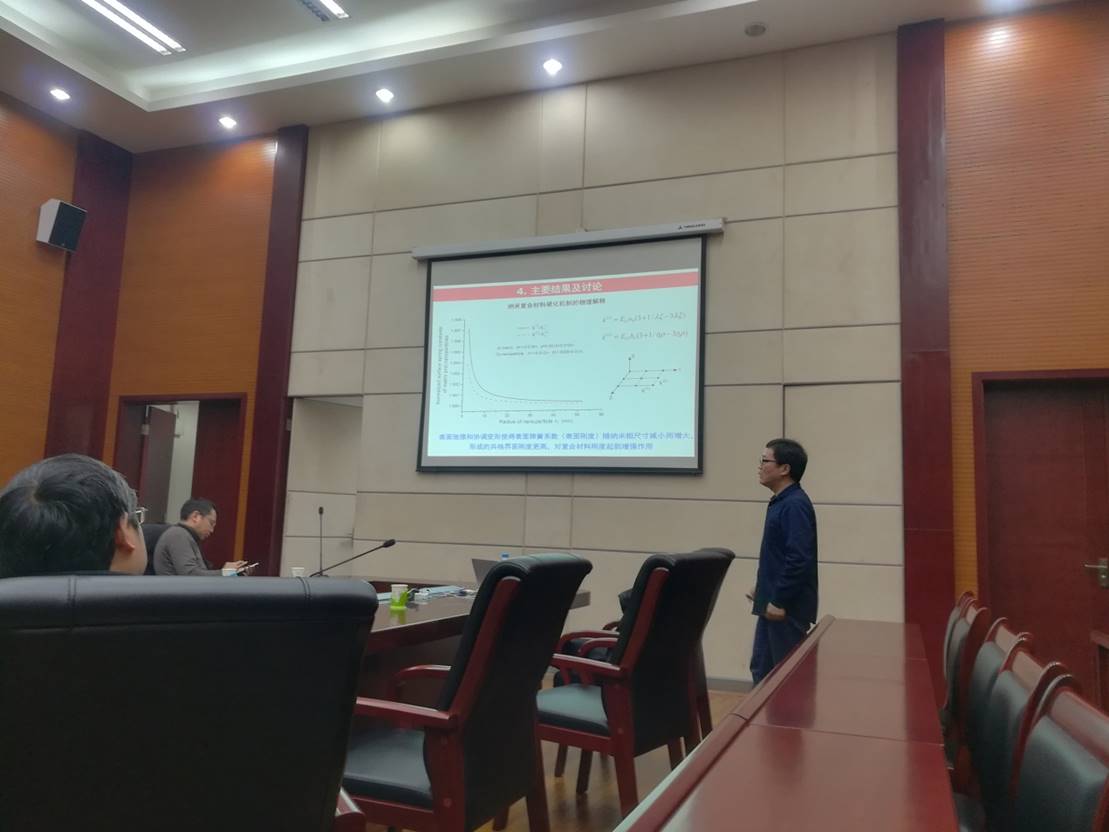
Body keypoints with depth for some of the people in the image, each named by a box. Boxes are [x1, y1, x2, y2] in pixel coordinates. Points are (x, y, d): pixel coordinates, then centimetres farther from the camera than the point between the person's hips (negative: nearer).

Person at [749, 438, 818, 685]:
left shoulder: (795, 505, -20)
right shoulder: (780, 502, 12)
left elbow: (798, 559, -26)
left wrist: (780, 601, -23)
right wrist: (763, 588, 20)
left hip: (788, 607, -10)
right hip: (773, 602, 10)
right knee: (761, 667, 16)